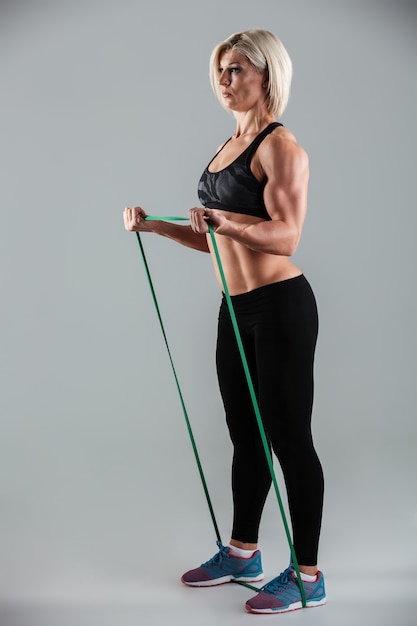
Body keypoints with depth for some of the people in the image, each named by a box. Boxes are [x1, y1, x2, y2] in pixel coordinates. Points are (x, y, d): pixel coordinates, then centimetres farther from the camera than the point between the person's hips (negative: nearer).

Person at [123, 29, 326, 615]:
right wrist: (156, 226, 12)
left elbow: (285, 236, -22)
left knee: (289, 438, -1)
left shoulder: (281, 146, -11)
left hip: (281, 307, -9)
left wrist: (223, 218, -36)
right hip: (237, 309, 9)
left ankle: (308, 576, 14)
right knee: (245, 435, 17)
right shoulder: (230, 144, 16)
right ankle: (242, 553, 33)